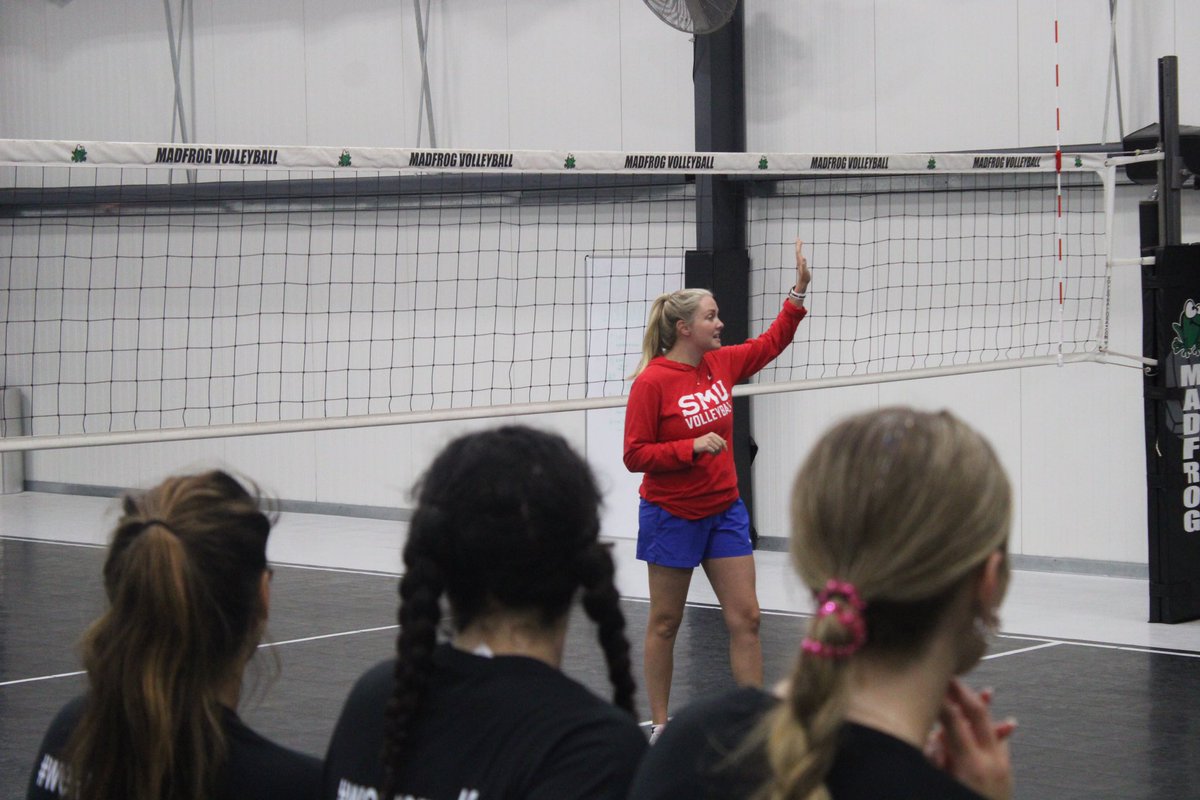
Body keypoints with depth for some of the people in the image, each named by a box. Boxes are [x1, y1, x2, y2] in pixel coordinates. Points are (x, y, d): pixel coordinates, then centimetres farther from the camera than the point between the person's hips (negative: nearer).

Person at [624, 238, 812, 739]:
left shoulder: (720, 364, 3)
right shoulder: (652, 382, -16)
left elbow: (771, 343, 19)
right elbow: (635, 455, -15)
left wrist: (799, 291, 11)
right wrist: (692, 447, -24)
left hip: (724, 510, 6)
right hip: (672, 515, -6)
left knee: (745, 618, 1)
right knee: (665, 622, 6)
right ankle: (659, 726, 16)